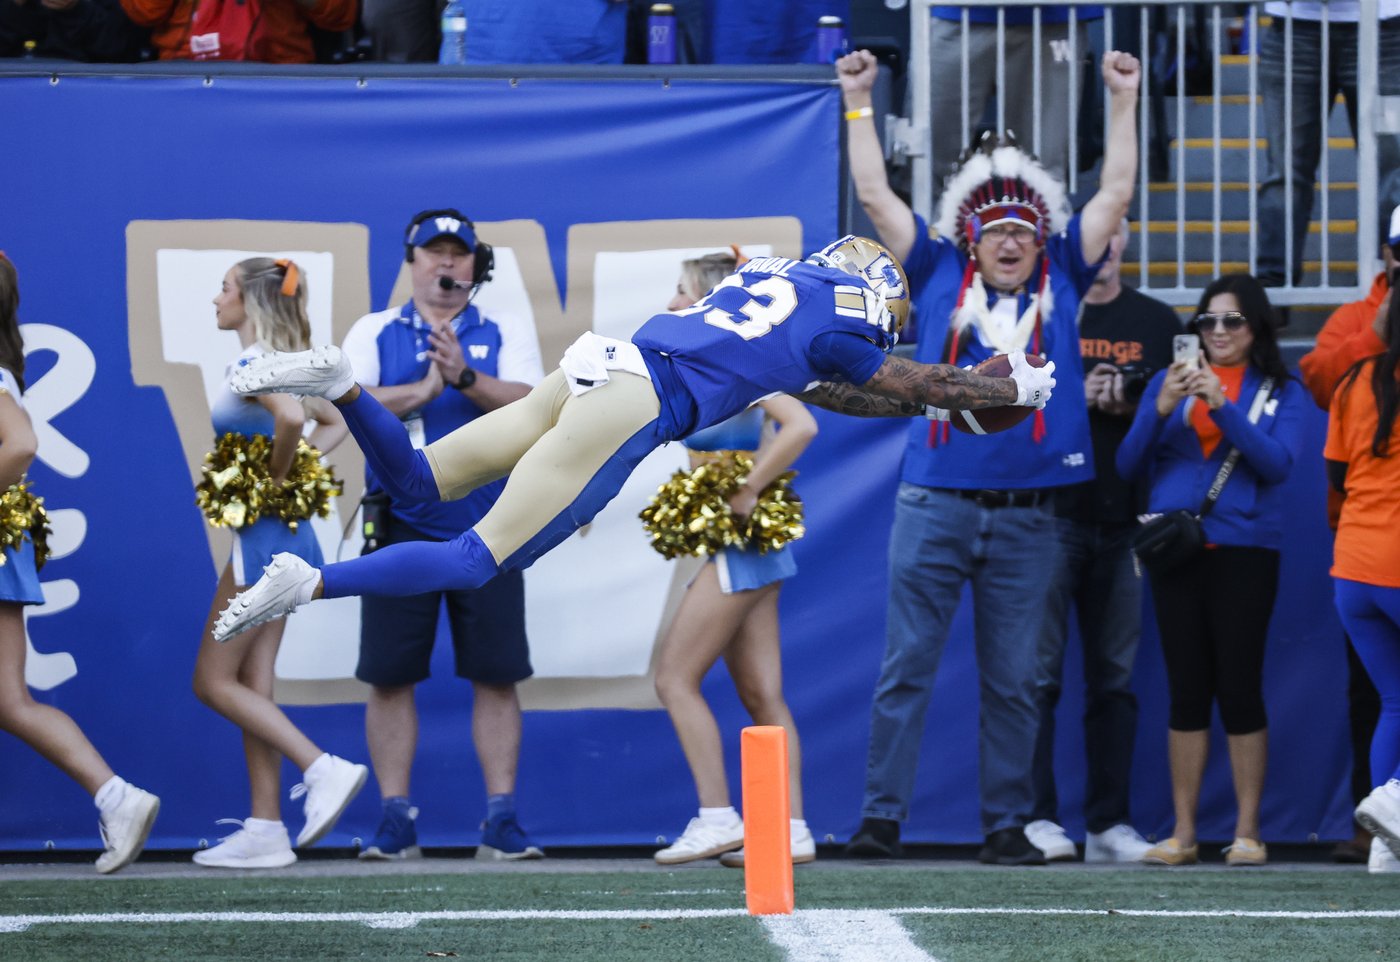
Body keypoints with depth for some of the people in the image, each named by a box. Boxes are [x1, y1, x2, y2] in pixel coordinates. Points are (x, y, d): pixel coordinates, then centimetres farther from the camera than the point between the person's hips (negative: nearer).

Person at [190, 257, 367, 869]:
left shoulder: (251, 365, -14)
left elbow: (291, 418, -34)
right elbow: (332, 422, 27)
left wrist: (278, 478, -18)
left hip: (263, 536, -10)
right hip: (280, 539, 10)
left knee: (213, 681, -3)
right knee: (252, 682, 9)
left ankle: (324, 770, -12)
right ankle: (264, 830, 7)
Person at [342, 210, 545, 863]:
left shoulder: (506, 338, 9)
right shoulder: (375, 333, 9)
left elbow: (530, 407, -9)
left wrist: (465, 377, -23)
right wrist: (424, 390, -14)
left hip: (486, 529, 0)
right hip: (401, 527, 0)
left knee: (496, 676, -2)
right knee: (390, 676, -1)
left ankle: (501, 822, 1)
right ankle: (396, 821, 5)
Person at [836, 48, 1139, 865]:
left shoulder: (1060, 283, 11)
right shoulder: (940, 275, 9)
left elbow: (1116, 195, 11)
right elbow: (876, 194, 10)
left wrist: (1125, 102, 10)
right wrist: (859, 102, 9)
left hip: (1025, 514, 1)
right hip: (935, 504, -1)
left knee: (1013, 680, 5)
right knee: (906, 667, -2)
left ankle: (1008, 826, 9)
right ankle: (883, 815, -1)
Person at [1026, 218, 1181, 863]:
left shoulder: (1157, 322, 14)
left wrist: (1128, 407, -8)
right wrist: (1075, 397, -15)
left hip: (1125, 520, 3)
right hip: (1050, 513, -3)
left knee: (1115, 677, 4)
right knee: (1039, 672, -6)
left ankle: (1108, 823, 7)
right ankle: (1035, 816, -2)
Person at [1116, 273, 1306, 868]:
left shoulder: (1280, 392, 7)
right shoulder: (1168, 382, 11)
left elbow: (1279, 463, -8)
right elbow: (1129, 466, 5)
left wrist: (1224, 407, -17)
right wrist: (1160, 410, -11)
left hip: (1243, 551, -2)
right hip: (1176, 550, 2)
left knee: (1240, 687, -4)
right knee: (1187, 691, 3)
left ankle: (1247, 831, 2)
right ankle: (1182, 833, 6)